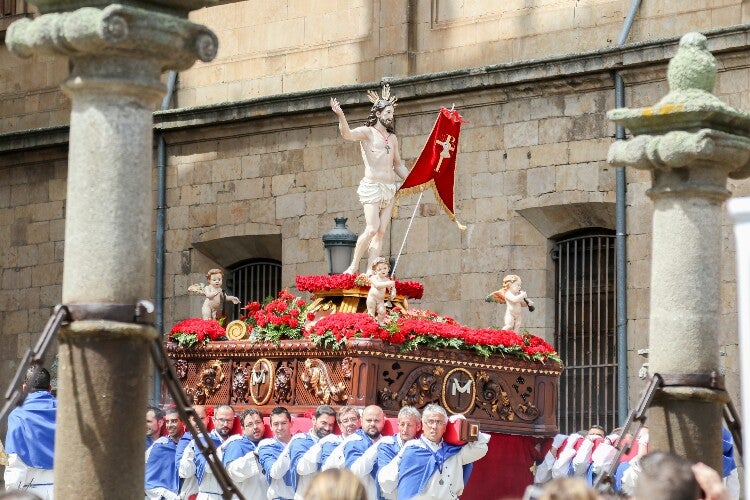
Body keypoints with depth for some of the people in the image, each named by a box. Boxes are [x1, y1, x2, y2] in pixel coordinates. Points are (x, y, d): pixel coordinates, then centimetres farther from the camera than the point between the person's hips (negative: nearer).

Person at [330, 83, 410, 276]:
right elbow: (348, 134, -22)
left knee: (381, 232, -1)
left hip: (390, 188, 7)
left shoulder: (392, 138, 18)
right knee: (372, 228, -18)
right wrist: (340, 116, -40)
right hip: (372, 186, -7)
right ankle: (353, 267, -7)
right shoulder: (367, 132, -2)